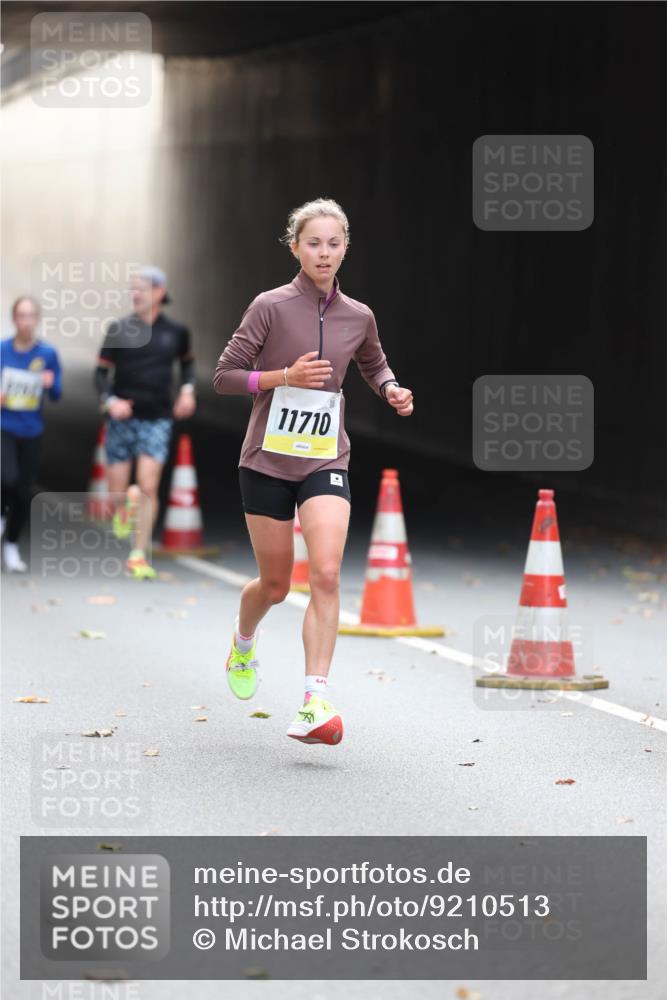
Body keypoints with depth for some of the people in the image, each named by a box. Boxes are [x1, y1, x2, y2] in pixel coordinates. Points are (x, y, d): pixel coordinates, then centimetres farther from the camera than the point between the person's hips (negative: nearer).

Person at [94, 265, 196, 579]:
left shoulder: (176, 332, 3)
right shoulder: (119, 330, -1)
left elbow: (187, 361, 24)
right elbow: (101, 373, 2)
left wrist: (188, 389, 7)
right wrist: (109, 401, -16)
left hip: (158, 420, 0)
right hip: (123, 418, 0)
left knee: (148, 486, -13)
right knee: (116, 490, 0)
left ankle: (139, 556, -6)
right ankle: (124, 509, 39)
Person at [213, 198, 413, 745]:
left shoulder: (358, 317, 3)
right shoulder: (271, 306, -7)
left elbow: (375, 367, 24)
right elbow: (224, 376, -6)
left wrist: (393, 391, 3)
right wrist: (284, 376, -19)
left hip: (326, 460, 2)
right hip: (268, 459, -2)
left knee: (326, 574, -18)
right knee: (275, 584, 9)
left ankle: (315, 701, -20)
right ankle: (243, 640, 45)